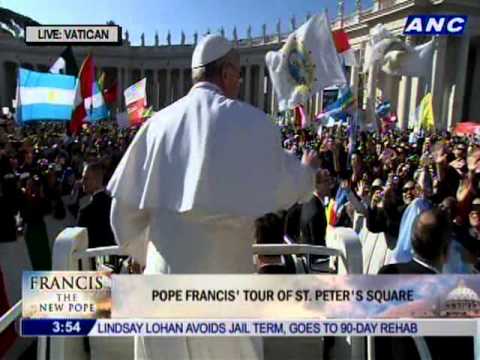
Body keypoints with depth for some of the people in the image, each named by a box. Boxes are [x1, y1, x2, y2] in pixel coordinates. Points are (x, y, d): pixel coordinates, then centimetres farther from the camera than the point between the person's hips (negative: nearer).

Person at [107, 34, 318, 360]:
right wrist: (307, 169, 23)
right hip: (222, 274, -3)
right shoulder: (250, 121, -9)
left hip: (164, 272, 4)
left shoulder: (159, 122, 2)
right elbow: (283, 192, 1)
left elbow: (126, 203, 5)